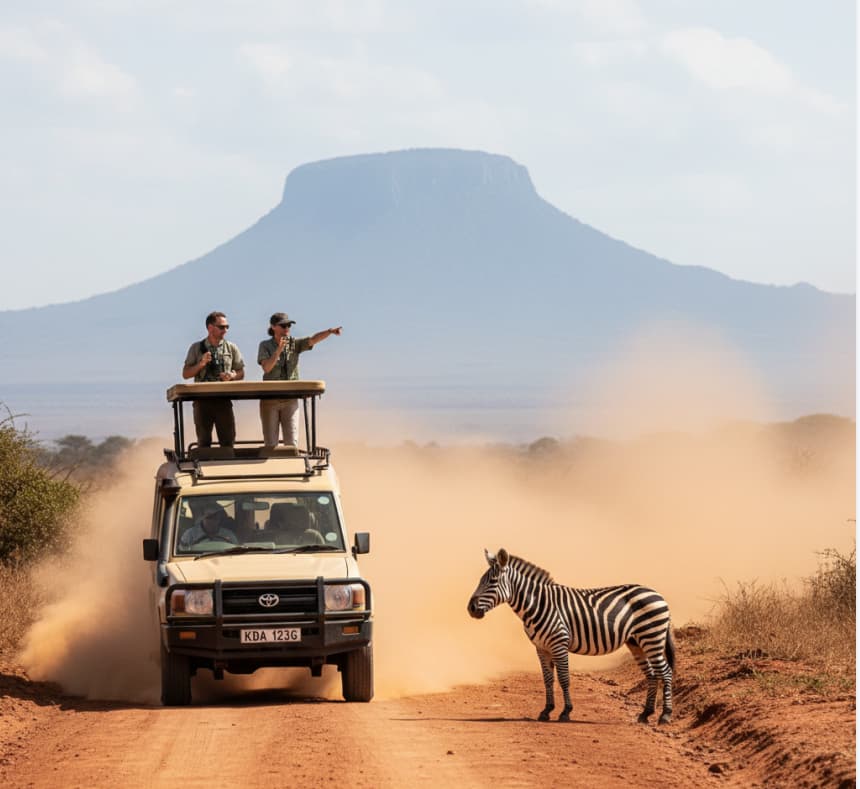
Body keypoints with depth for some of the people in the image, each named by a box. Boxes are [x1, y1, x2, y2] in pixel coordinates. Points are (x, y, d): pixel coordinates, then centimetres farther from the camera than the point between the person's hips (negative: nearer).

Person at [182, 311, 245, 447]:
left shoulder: (231, 348, 10)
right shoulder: (196, 348, 7)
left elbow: (241, 373, 14)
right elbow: (185, 374, 6)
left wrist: (232, 375, -9)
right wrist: (201, 364, -10)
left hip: (223, 400, 1)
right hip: (202, 399, -1)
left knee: (228, 441, -2)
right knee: (204, 442, 0)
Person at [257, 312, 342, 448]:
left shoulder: (294, 344, 3)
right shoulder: (265, 346, 0)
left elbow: (313, 339, -13)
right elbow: (266, 368, -15)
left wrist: (330, 332, -31)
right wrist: (278, 350, -27)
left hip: (290, 400, 1)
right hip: (270, 400, -1)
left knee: (292, 442, -4)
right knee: (270, 443, 3)